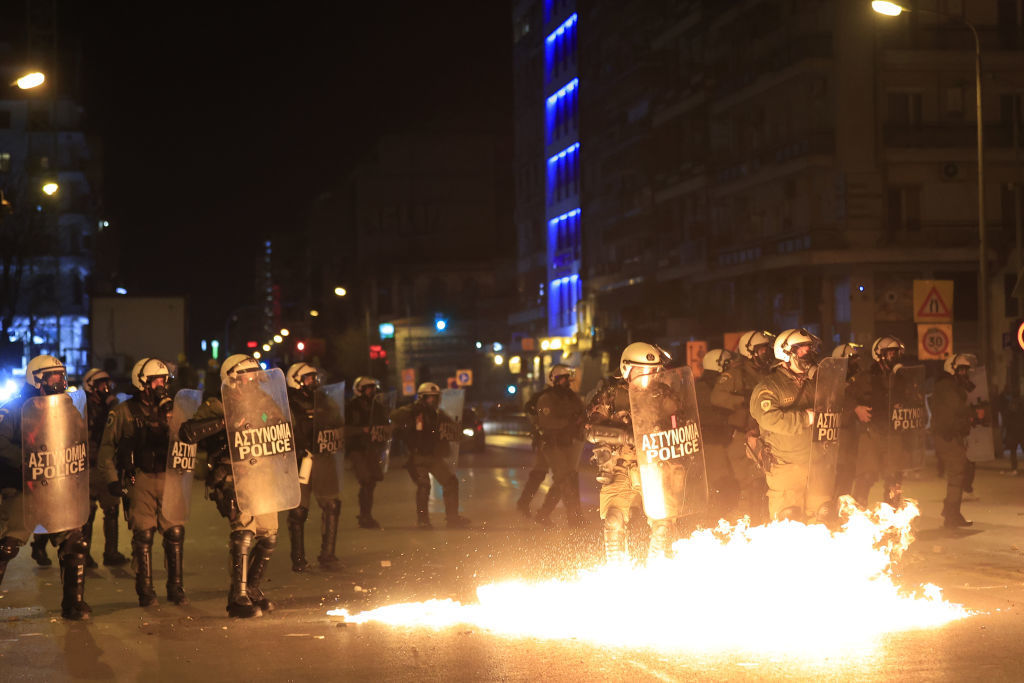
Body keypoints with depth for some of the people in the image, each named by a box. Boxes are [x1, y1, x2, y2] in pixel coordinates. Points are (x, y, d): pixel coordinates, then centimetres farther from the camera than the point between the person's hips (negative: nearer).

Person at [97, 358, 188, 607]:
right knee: (143, 535, -3)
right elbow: (107, 447, 4)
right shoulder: (123, 412, 2)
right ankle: (145, 590, 8)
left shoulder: (170, 410, 11)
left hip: (168, 478, 3)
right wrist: (111, 479, -3)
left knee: (175, 534, -1)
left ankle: (176, 588, 10)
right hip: (140, 480, -3)